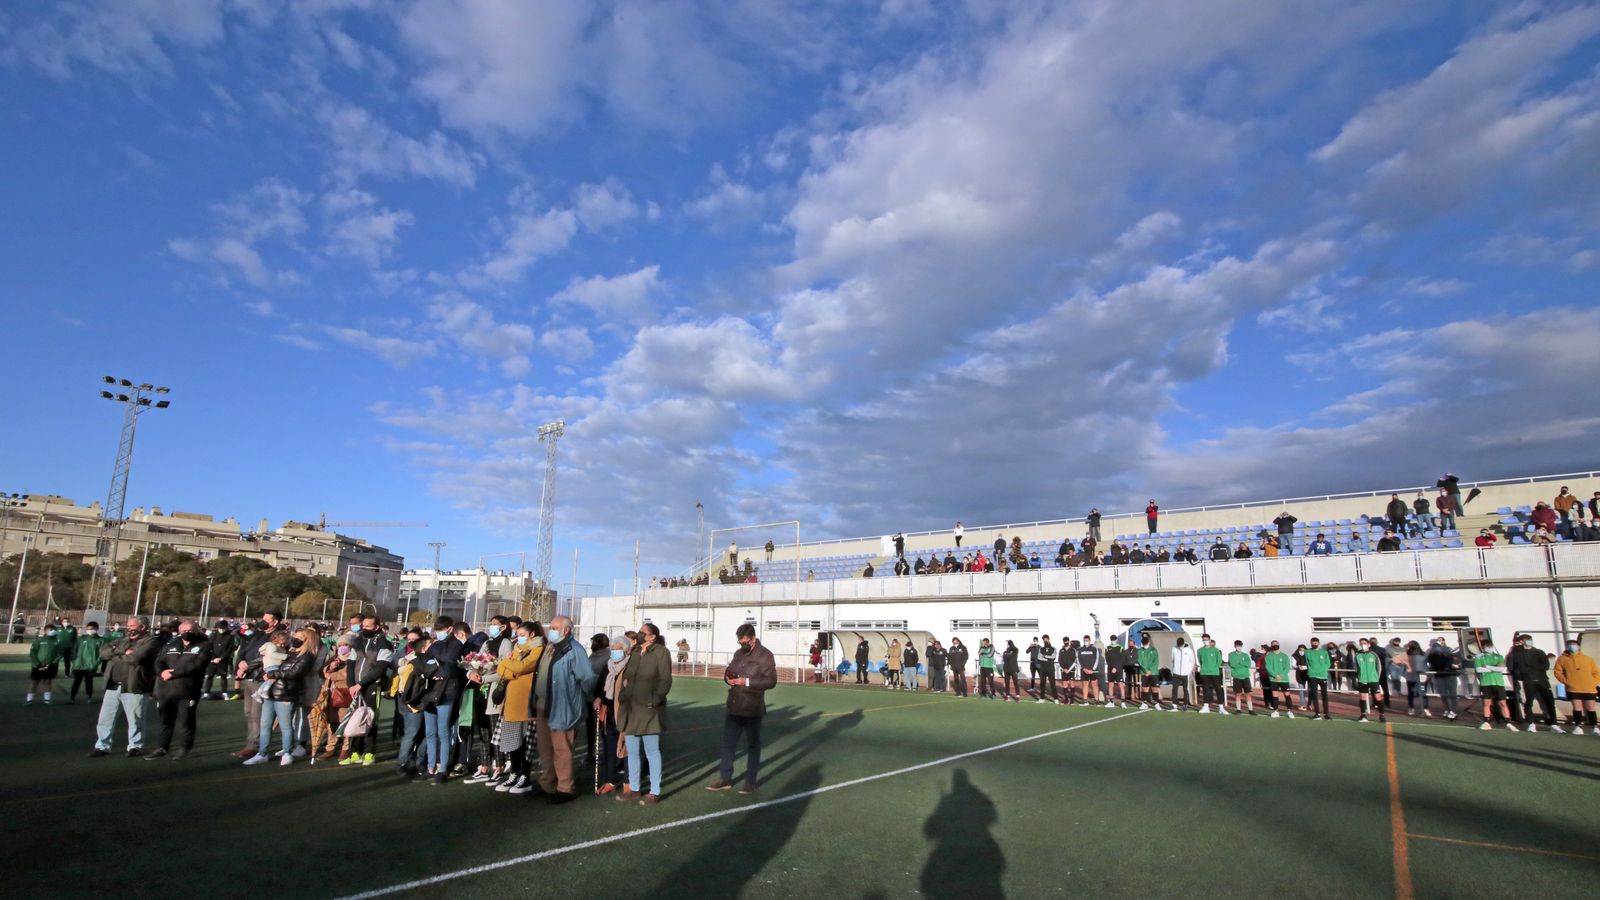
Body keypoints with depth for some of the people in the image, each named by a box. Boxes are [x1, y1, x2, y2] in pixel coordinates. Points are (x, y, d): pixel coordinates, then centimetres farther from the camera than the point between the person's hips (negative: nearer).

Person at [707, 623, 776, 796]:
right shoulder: (738, 653, 11)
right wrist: (728, 677, -5)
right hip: (734, 707, 6)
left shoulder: (765, 655, -10)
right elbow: (729, 671, 20)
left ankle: (751, 782, 19)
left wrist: (747, 681, -23)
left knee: (752, 745, 7)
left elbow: (771, 681, -15)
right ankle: (726, 779, 24)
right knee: (727, 743, 11)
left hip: (752, 709, -6)